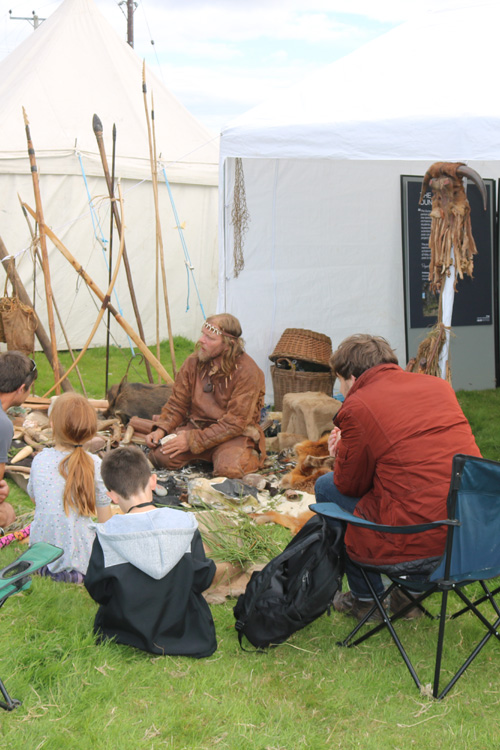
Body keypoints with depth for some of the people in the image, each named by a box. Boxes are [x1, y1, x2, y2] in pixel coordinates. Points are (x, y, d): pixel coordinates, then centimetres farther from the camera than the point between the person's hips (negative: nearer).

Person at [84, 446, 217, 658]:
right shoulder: (185, 524, -17)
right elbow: (202, 579, -6)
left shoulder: (107, 536, -22)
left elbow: (97, 591, -10)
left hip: (125, 634, 0)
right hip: (181, 631, 0)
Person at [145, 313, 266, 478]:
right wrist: (161, 430, -12)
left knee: (228, 469, -34)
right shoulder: (193, 362, -2)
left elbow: (235, 423, -20)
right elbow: (177, 404, 7)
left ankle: (250, 456, 2)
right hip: (196, 425, 5)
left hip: (235, 434, -5)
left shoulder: (247, 371, -17)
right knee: (159, 457, -18)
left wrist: (192, 440, -23)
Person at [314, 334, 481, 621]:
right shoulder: (439, 385, 12)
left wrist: (343, 448, 24)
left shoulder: (358, 406, -7)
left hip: (420, 543, -7)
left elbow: (349, 484, 4)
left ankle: (366, 599, 26)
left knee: (326, 487, 14)